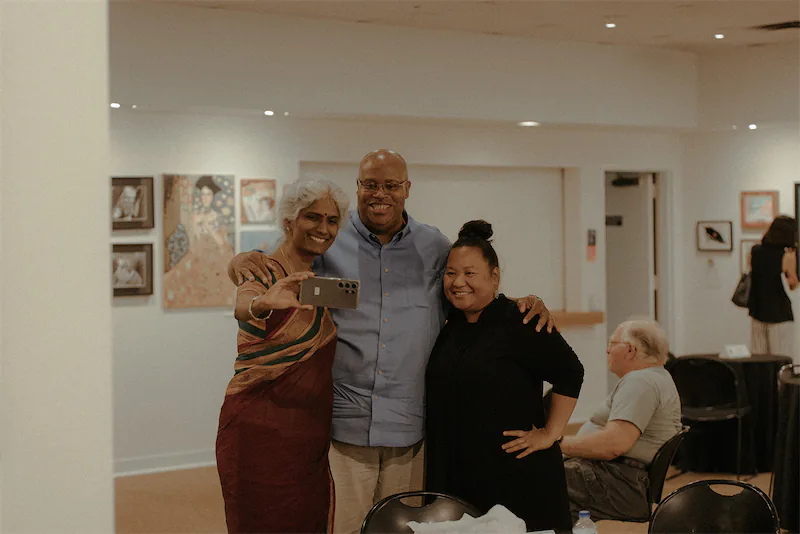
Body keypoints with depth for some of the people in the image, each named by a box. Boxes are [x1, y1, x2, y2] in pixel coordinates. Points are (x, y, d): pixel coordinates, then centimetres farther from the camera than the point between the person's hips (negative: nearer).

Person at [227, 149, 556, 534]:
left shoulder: (436, 250, 10)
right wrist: (244, 260, -14)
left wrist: (522, 304, 3)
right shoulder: (327, 243, 2)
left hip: (409, 430, 2)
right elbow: (272, 265, 10)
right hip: (341, 427, -2)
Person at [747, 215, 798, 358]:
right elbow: (793, 285, -3)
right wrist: (792, 255, -2)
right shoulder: (787, 256, -11)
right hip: (780, 313, -5)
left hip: (757, 312, 5)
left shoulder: (754, 251, 2)